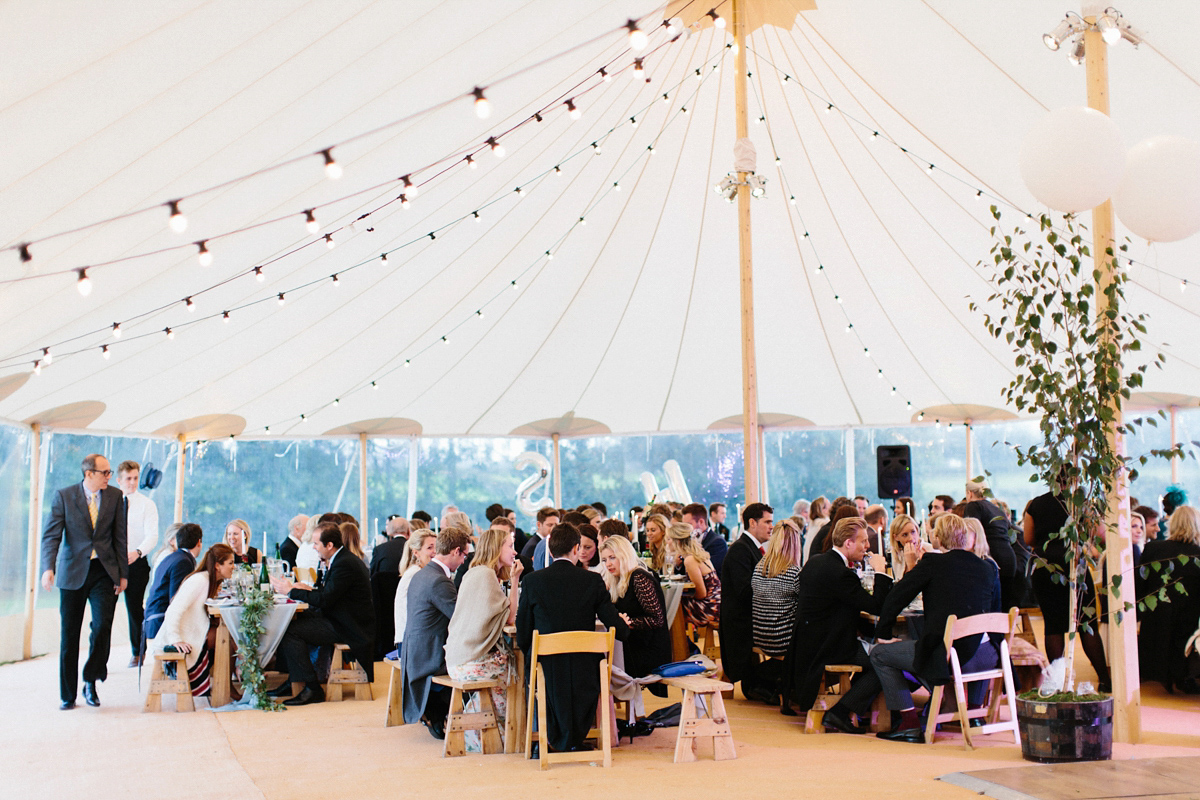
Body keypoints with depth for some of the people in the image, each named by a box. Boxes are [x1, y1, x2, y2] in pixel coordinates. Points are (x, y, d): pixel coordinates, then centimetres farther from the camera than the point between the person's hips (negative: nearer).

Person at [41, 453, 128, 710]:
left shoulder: (115, 496, 4)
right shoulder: (64, 496, -3)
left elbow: (120, 536, 8)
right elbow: (51, 535, -8)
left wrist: (123, 573, 5)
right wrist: (48, 568, -23)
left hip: (104, 571, 1)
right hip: (73, 572, -1)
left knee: (103, 626, -13)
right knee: (69, 634, 4)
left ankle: (91, 681, 9)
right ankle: (67, 695, 16)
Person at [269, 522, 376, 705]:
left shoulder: (344, 564, -21)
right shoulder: (344, 559, 11)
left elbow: (324, 600, -23)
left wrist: (292, 591, -14)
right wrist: (308, 589, 4)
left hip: (346, 628, -11)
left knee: (291, 631, -18)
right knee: (289, 620, 12)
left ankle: (312, 689, -13)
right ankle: (293, 679, 19)